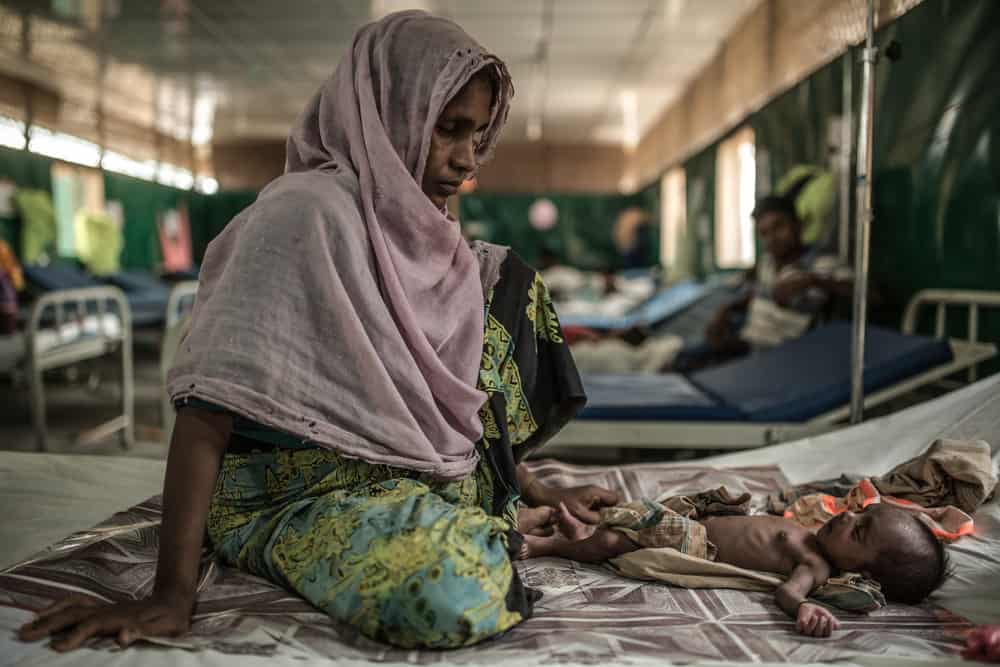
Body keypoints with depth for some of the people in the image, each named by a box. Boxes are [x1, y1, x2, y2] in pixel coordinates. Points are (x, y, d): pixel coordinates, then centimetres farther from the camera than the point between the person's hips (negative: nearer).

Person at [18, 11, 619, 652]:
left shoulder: (413, 226, 6)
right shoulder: (309, 211, -19)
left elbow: (449, 397, 14)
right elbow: (212, 401, -24)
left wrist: (539, 489, 13)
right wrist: (172, 592, -28)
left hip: (415, 468, 9)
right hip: (297, 490, -8)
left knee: (506, 281, 8)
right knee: (454, 595, -38)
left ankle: (508, 509, 2)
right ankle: (497, 527, -2)